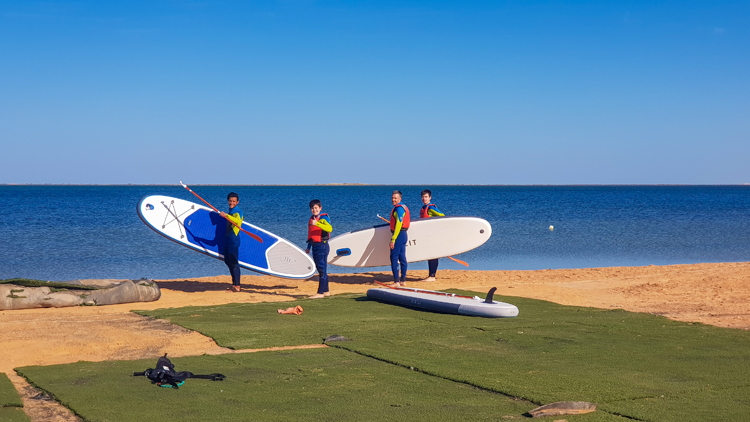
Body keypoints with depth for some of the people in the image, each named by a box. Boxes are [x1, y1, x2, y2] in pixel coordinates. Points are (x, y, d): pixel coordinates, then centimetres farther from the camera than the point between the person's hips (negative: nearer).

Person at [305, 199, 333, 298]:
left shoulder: (324, 218, -9)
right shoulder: (311, 219, 16)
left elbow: (330, 229, -28)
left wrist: (317, 223, -37)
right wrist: (308, 247, 24)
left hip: (322, 246, -9)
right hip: (314, 246, 9)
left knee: (322, 269, -8)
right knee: (320, 269, 12)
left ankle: (320, 293, -9)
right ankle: (326, 291, 20)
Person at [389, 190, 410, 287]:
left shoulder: (399, 208, -15)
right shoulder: (404, 207, 17)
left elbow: (398, 224, -22)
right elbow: (408, 220, 23)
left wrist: (393, 240, -23)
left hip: (398, 235, -10)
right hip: (404, 235, 10)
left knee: (394, 258, -9)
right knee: (402, 258, 12)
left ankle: (396, 282, -11)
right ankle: (403, 281, 16)